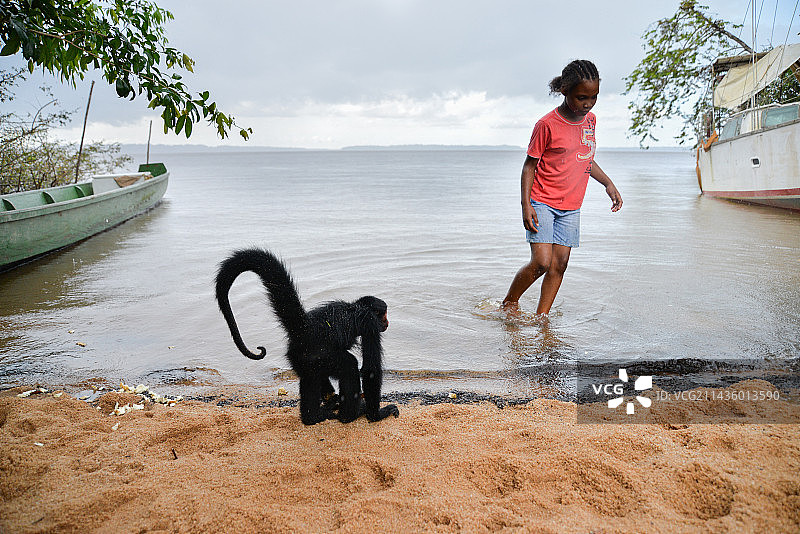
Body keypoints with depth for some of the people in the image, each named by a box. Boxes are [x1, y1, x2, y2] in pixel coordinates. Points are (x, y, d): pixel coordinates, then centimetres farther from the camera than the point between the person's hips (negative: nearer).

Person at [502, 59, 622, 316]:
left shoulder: (590, 119, 8)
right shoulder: (547, 124, -13)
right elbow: (529, 165, -8)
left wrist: (609, 184, 17)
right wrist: (526, 205, -16)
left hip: (570, 207, 6)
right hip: (542, 202, -6)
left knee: (559, 264, 2)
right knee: (541, 262, -13)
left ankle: (542, 317, 12)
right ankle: (509, 303, 10)